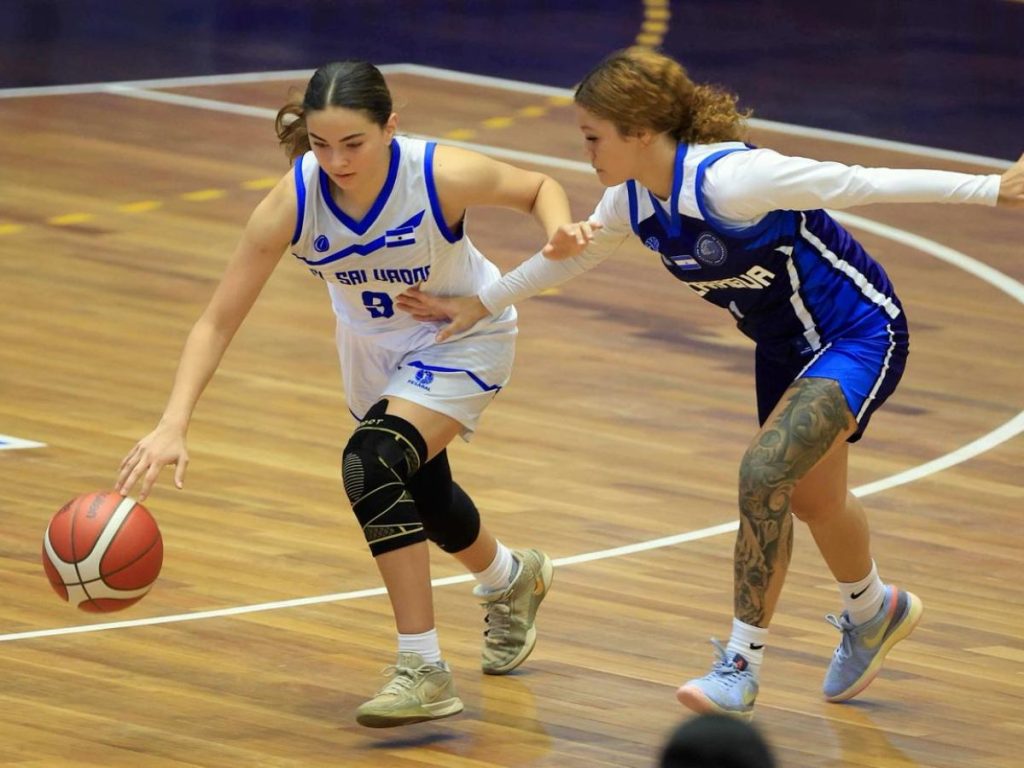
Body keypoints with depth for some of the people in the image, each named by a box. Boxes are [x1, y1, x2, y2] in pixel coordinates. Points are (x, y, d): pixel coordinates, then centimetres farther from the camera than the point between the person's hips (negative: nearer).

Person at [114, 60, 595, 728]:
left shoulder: (444, 176, -34)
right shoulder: (291, 204, -30)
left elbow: (539, 187, -13)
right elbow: (218, 321, -25)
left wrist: (560, 231, -35)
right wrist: (173, 427, -36)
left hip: (464, 338, -4)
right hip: (374, 347, 4)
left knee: (371, 464, -27)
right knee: (423, 498, 23)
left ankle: (425, 673, -17)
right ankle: (513, 580, 59)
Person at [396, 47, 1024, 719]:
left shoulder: (727, 180, -32)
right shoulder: (632, 201, -8)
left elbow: (861, 185, -29)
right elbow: (571, 254, 14)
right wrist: (478, 306, 21)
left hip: (859, 332, -9)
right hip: (784, 346, 9)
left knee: (764, 471, -25)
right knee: (809, 497, 24)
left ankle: (742, 665, -16)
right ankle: (875, 611, 54)